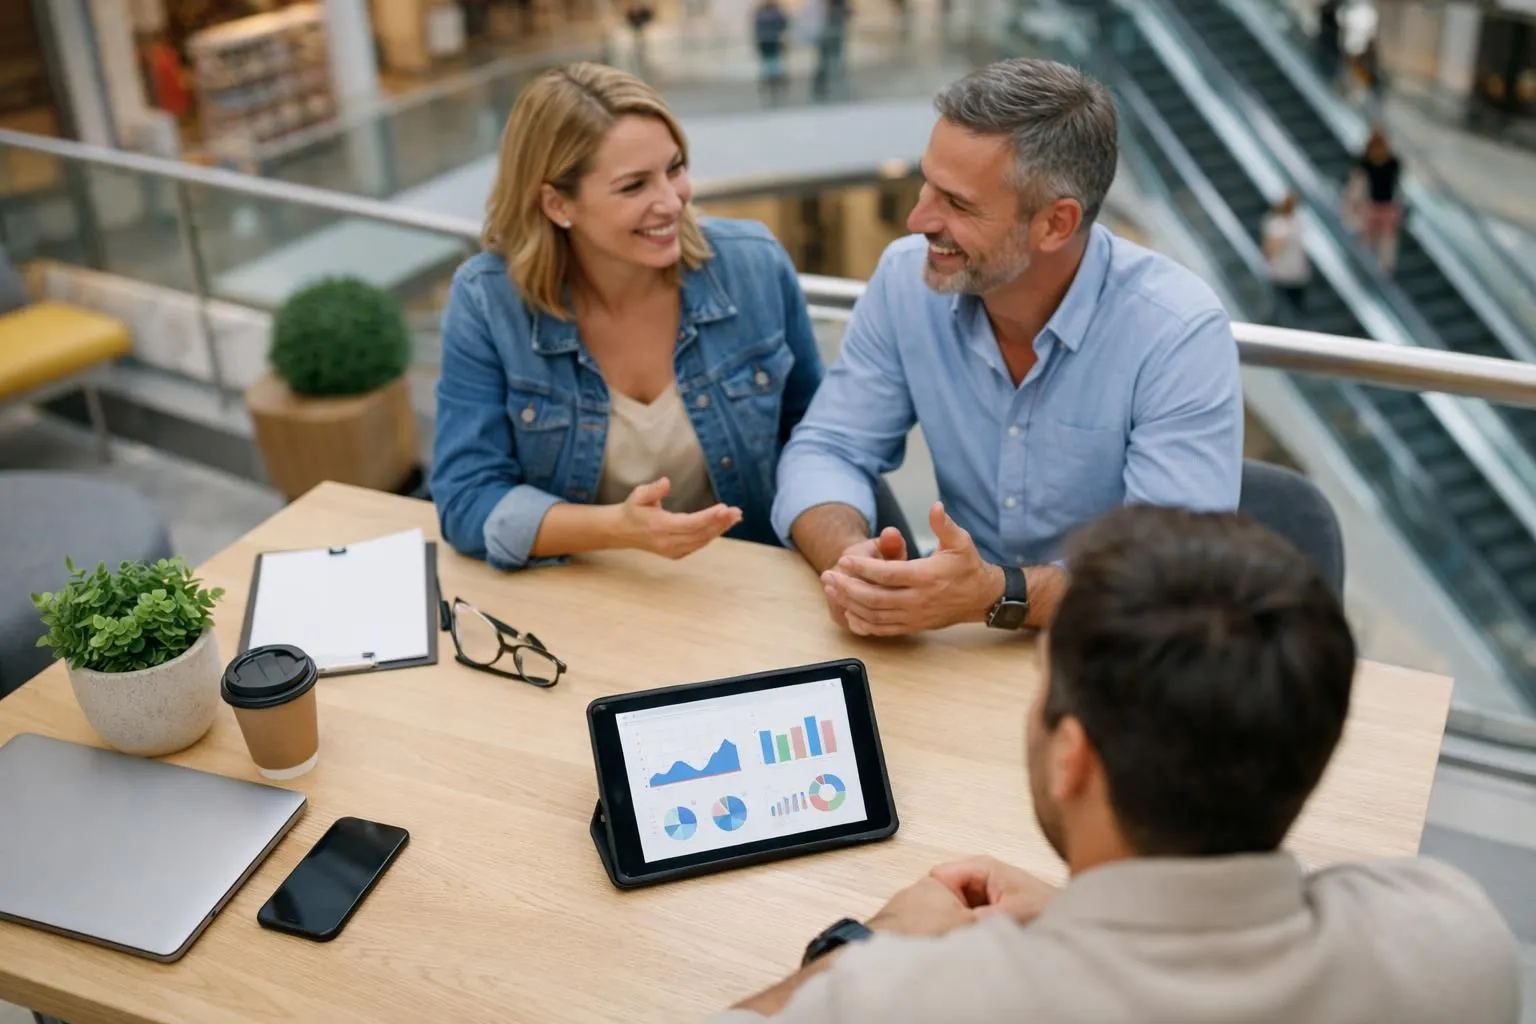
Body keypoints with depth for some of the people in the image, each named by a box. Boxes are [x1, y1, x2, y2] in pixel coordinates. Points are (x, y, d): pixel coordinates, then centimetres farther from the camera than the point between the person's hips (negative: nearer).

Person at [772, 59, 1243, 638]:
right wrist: (852, 560, -24)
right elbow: (827, 451, -3)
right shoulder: (906, 277, -6)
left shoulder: (1180, 333, -18)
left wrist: (995, 595, -36)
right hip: (962, 645, 3)